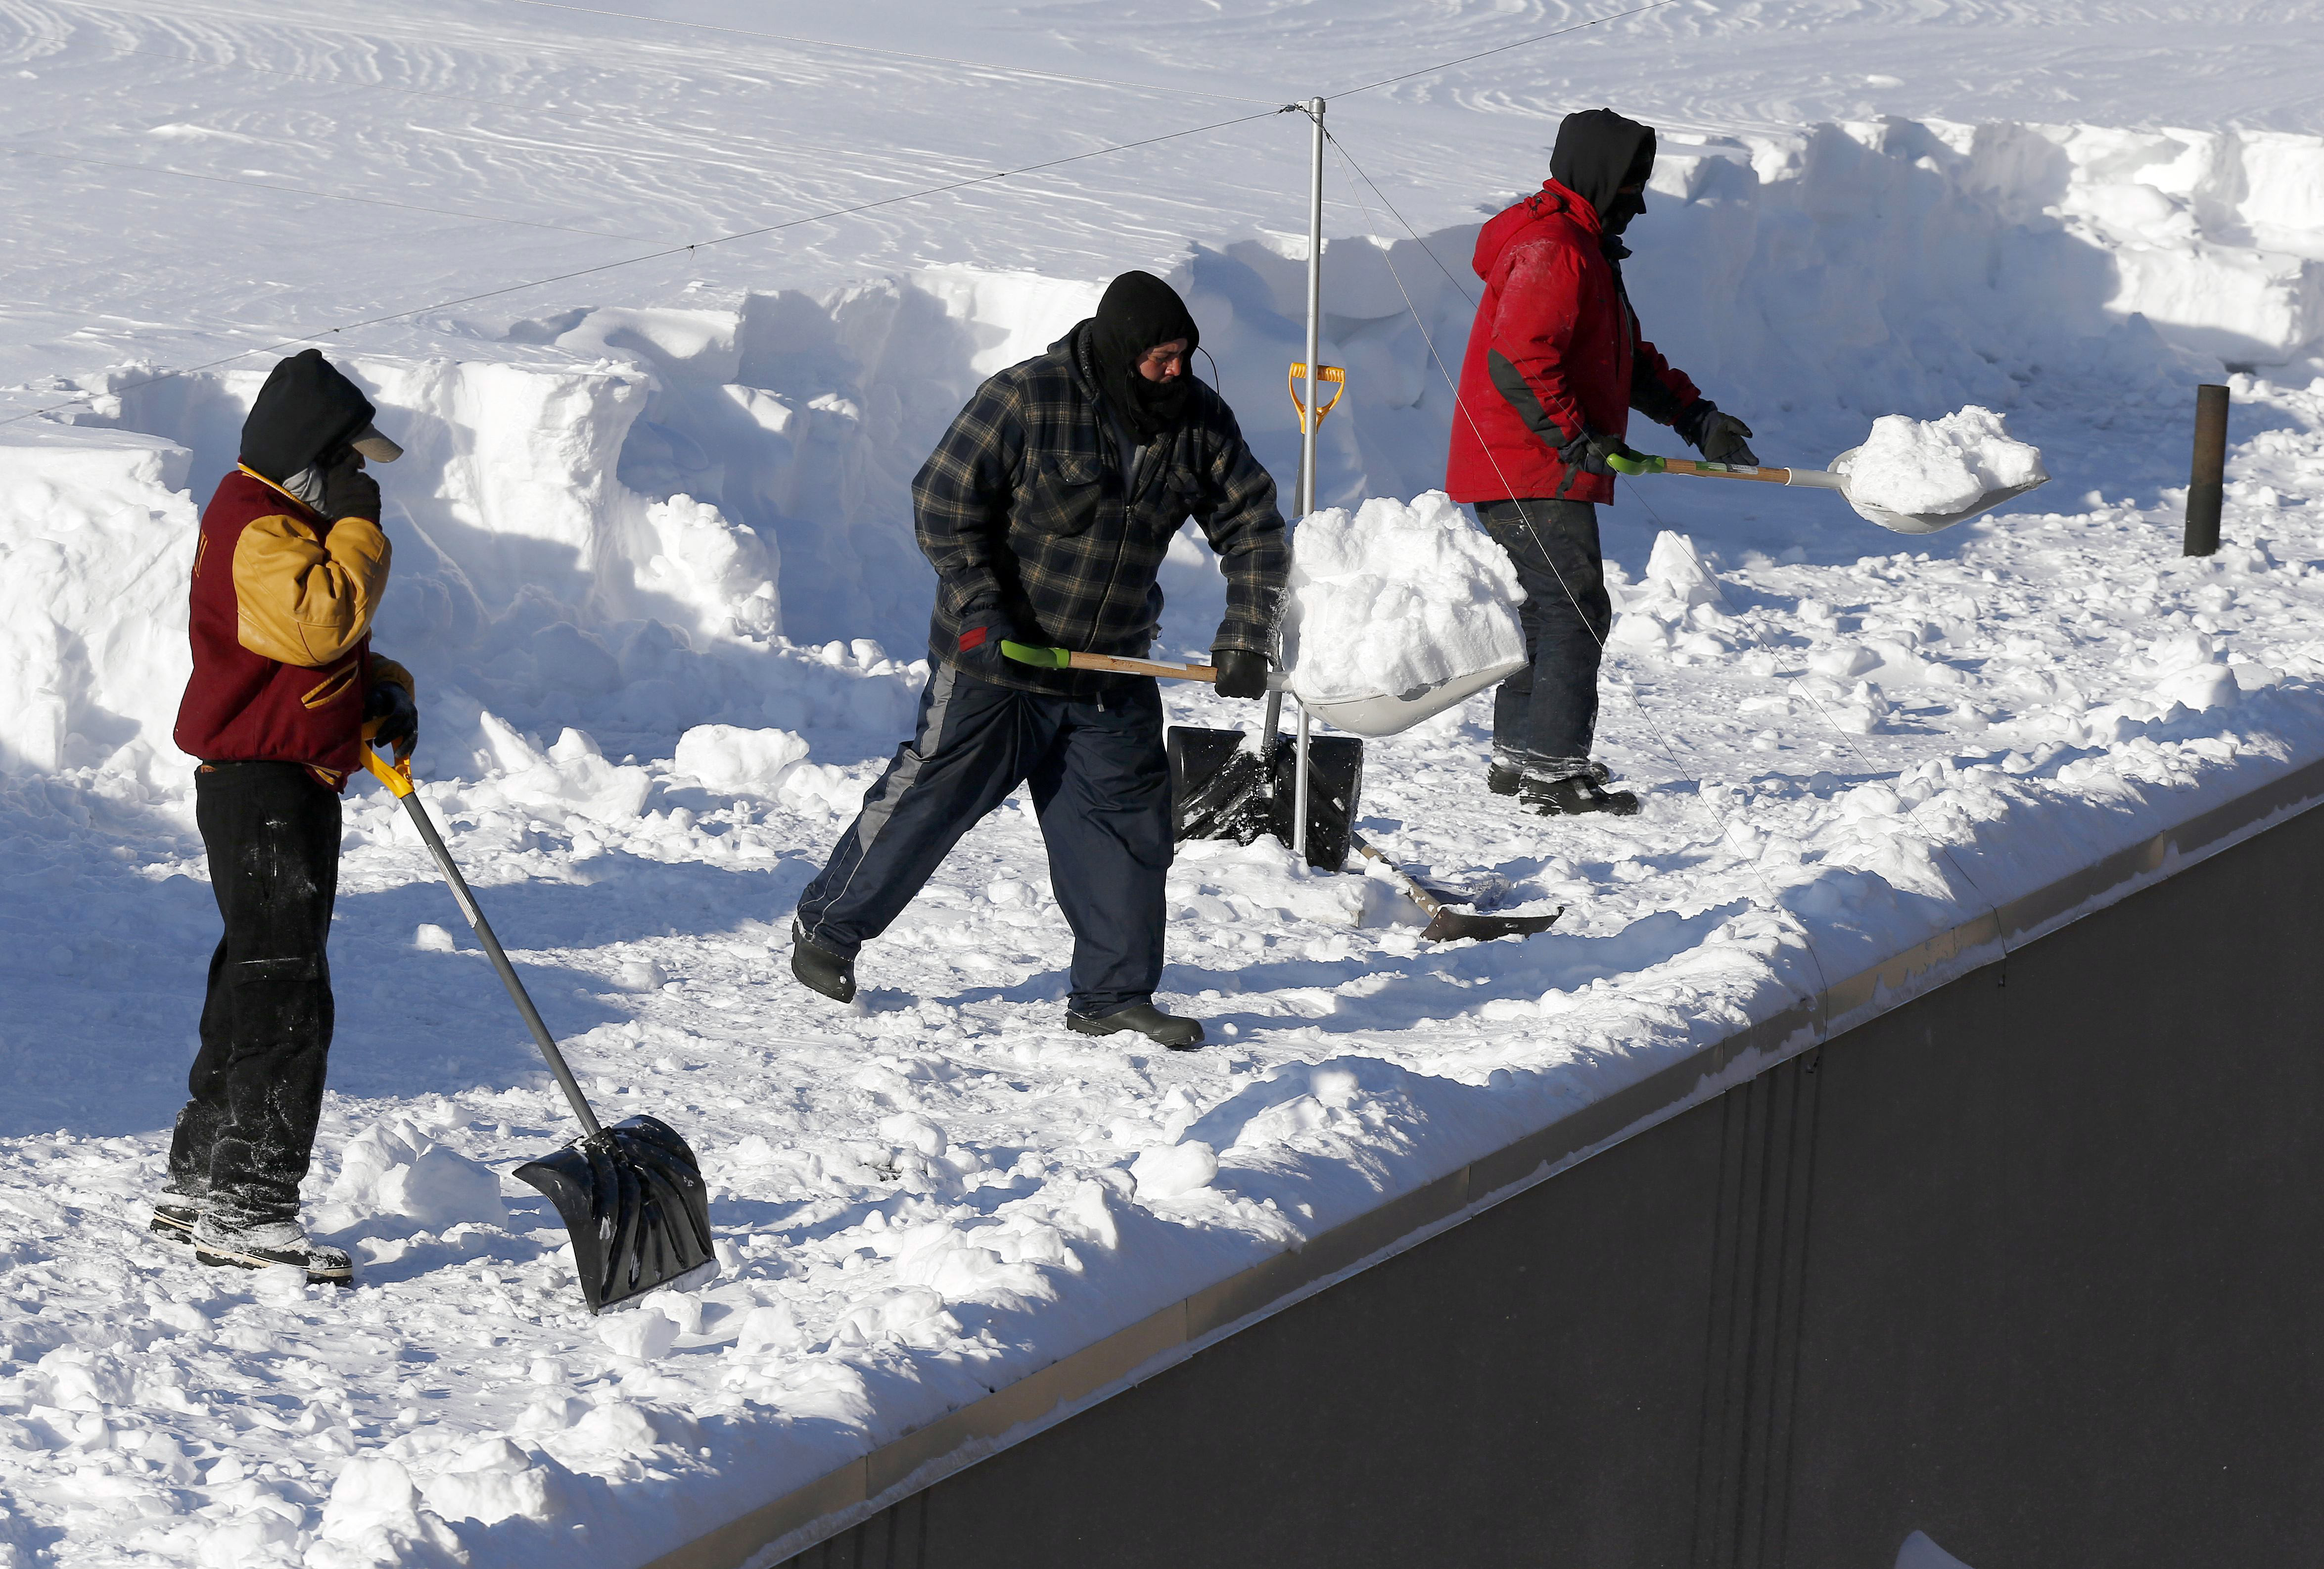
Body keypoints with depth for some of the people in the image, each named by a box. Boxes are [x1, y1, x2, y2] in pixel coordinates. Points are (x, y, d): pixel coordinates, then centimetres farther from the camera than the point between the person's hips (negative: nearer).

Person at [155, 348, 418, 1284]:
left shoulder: (293, 522, 20)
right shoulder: (256, 526, -15)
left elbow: (332, 647, 27)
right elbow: (316, 622, -29)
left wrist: (384, 692, 9)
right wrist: (360, 529, -18)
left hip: (296, 787, 11)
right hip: (257, 789, -11)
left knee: (254, 993, 16)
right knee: (287, 1000, -14)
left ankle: (200, 1185, 25)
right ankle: (246, 1213, -14)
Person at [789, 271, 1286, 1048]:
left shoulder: (1198, 418, -2)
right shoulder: (1025, 400, -18)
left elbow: (1252, 524, 4)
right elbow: (943, 502, -14)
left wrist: (1246, 636, -6)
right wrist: (981, 612, -21)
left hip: (1111, 669, 5)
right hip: (993, 661, -5)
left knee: (1126, 820, 2)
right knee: (935, 794, 4)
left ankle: (1113, 995, 11)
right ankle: (827, 926, 22)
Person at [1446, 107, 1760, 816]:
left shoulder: (1582, 247, 21)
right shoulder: (1553, 250, -16)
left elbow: (1627, 355, 26)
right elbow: (1518, 362, -25)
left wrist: (1692, 413, 17)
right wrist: (1578, 439, -24)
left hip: (1540, 470, 11)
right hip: (1534, 475, -11)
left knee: (1546, 609, 17)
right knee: (1575, 610, -12)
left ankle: (1519, 756, 25)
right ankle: (1554, 770, -13)